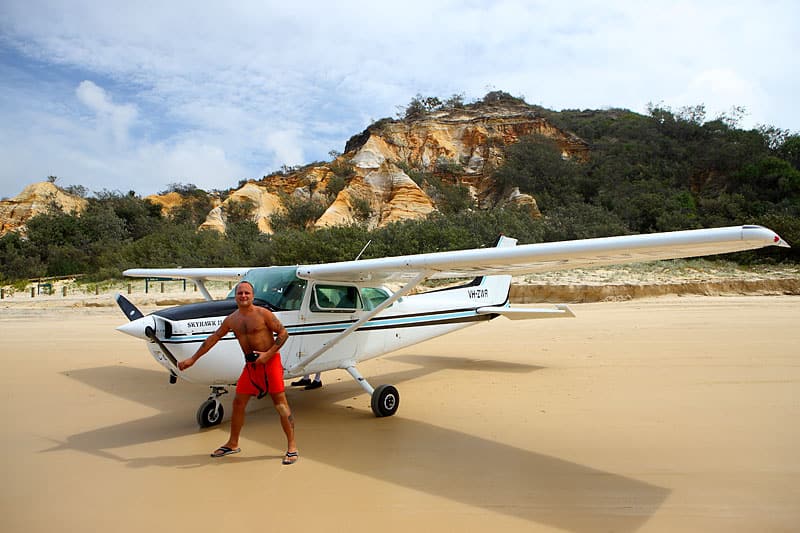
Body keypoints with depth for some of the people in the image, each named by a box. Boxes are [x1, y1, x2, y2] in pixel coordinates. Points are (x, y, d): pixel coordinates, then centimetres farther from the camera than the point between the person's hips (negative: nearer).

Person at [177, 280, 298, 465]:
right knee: (238, 403, 10)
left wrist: (268, 354, -17)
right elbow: (212, 339, 15)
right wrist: (192, 359, 16)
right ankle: (232, 444, 27)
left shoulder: (263, 313, -10)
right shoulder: (231, 320, 7)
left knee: (280, 403, -6)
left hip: (270, 361, -6)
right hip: (250, 364, 6)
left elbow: (283, 333, -9)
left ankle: (292, 447, -1)